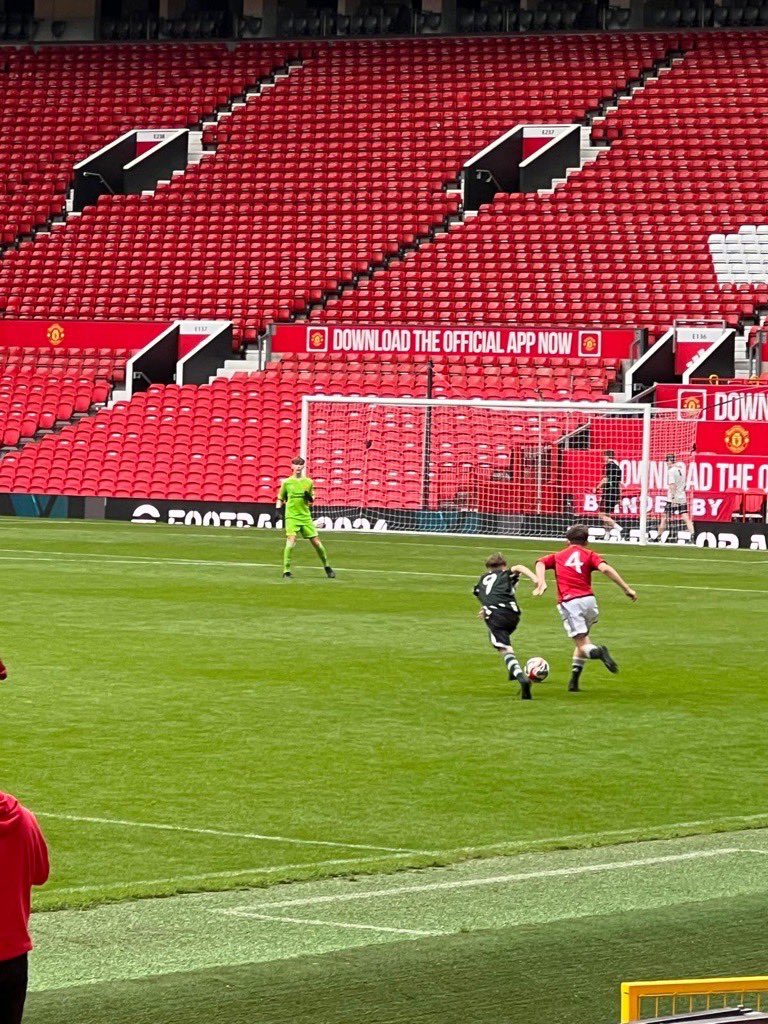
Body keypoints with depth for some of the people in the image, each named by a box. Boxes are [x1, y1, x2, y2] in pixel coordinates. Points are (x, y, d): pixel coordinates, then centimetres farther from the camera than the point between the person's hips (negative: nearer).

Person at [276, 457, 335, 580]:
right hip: (292, 517, -2)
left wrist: (309, 497, -6)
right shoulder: (286, 482, 1)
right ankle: (286, 571, -12)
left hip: (305, 517, 2)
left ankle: (327, 567, 22)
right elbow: (280, 499, 10)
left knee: (316, 542, 4)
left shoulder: (308, 482, 6)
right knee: (291, 541, -19)